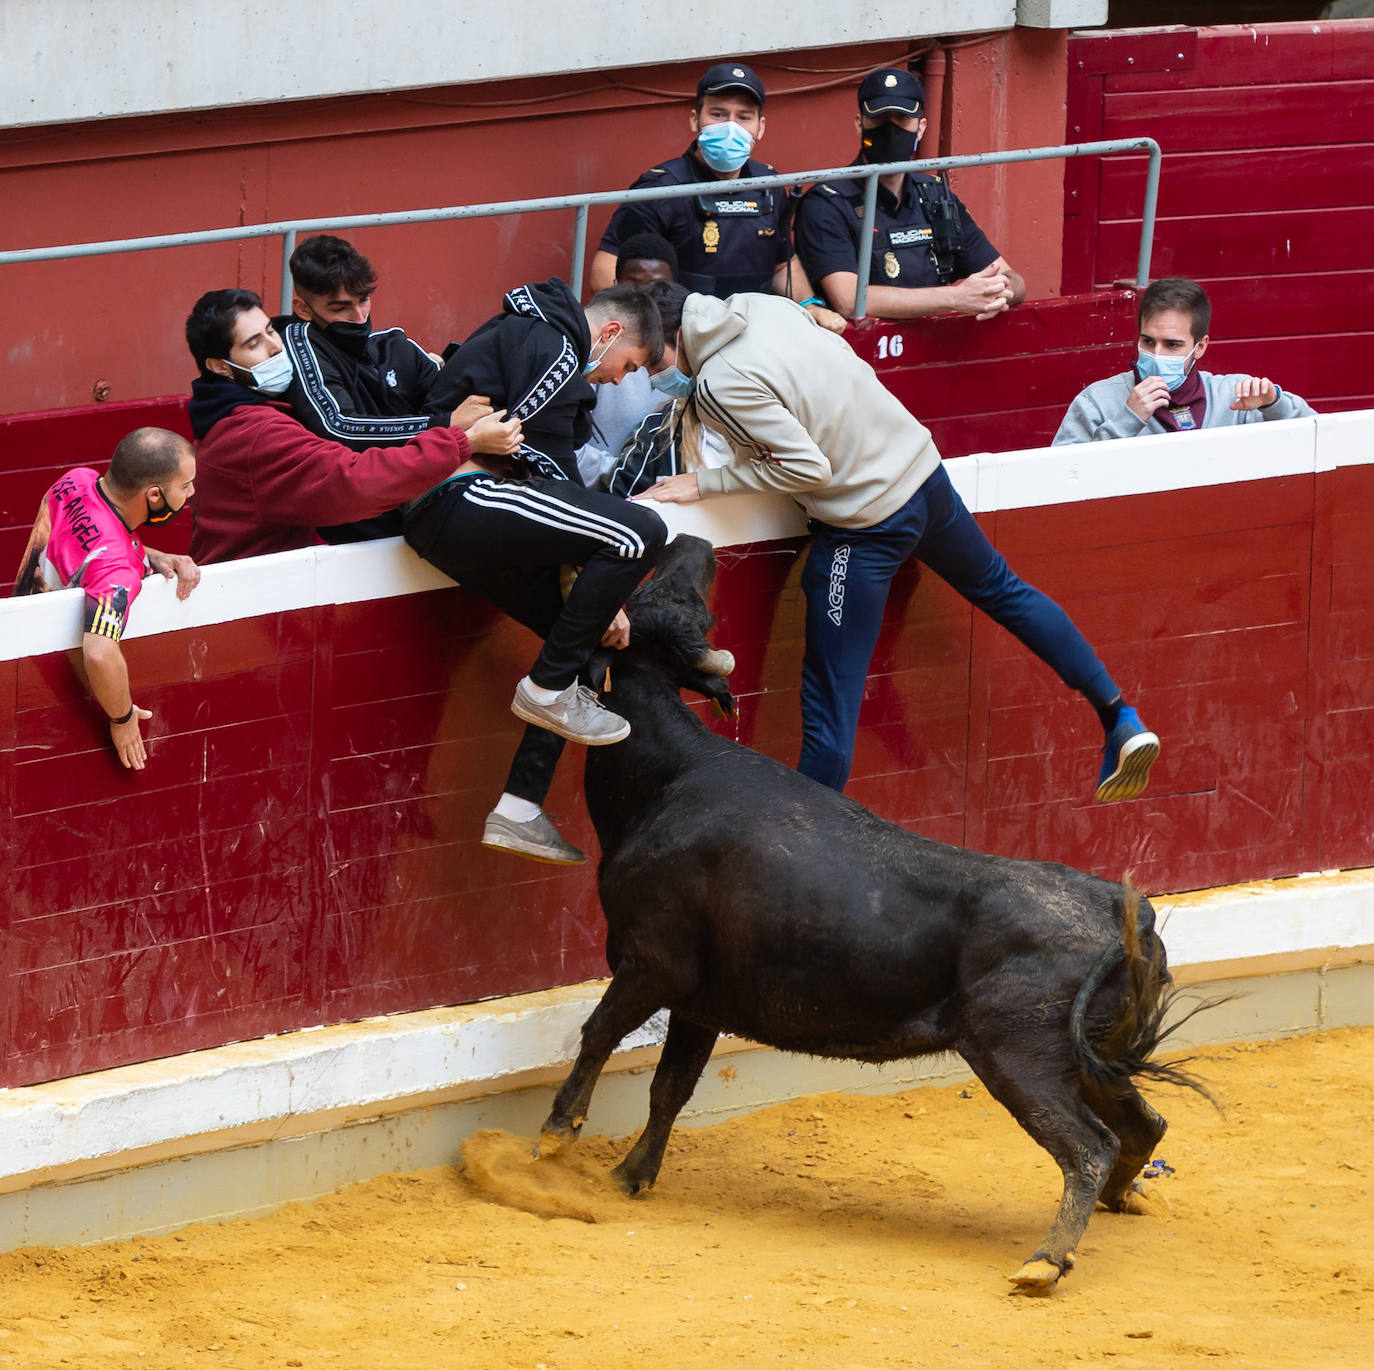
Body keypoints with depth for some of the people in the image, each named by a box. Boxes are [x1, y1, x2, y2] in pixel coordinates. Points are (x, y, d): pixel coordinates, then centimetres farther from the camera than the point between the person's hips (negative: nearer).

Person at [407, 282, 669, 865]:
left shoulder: (522, 336, 31)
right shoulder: (552, 346, -2)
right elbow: (547, 465, -9)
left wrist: (597, 597, 20)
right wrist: (600, 586, 1)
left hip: (438, 521, 11)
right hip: (463, 496, -11)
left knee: (577, 637, 14)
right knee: (641, 533, -19)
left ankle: (518, 811, 11)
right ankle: (547, 688, -9)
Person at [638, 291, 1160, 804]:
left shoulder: (721, 384, -25)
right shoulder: (759, 307, -2)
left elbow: (808, 467, -23)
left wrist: (706, 484, -16)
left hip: (865, 523, -8)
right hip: (921, 468, 8)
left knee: (829, 704, 0)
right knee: (1002, 589, 30)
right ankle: (1122, 721, 33)